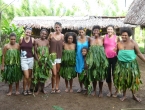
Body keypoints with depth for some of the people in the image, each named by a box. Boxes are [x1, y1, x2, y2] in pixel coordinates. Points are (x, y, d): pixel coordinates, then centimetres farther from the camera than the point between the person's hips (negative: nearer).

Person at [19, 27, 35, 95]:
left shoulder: (32, 40, -1)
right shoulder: (21, 39, -2)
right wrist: (19, 55, 6)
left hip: (31, 58, 2)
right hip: (23, 59, -2)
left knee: (30, 75, 9)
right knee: (26, 76, -6)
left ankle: (28, 89, 24)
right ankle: (24, 89, 14)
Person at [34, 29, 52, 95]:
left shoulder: (47, 41, 3)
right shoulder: (36, 41, -4)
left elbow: (48, 51, 6)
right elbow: (35, 51, -5)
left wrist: (47, 59, -4)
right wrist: (38, 60, -13)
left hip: (45, 60, 3)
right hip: (38, 60, -2)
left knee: (44, 74, 9)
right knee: (38, 74, 1)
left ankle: (43, 88, 21)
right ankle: (39, 88, 13)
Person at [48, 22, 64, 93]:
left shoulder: (62, 36, 3)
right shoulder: (51, 34, -1)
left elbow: (63, 45, 9)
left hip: (60, 56, 2)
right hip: (52, 56, -2)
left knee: (58, 73, 10)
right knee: (54, 73, -5)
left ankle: (57, 87, 23)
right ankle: (53, 88, 13)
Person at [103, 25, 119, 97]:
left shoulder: (116, 38, -5)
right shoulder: (104, 37, 4)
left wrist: (116, 49, -22)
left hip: (114, 58, -3)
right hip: (107, 58, 3)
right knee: (108, 75, 10)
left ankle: (116, 91, 19)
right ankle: (110, 91, 26)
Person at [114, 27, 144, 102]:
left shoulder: (133, 42, -5)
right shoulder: (119, 43, 1)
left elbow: (139, 53, -2)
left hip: (131, 64, -2)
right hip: (121, 64, 2)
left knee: (132, 79, 4)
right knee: (122, 79, 6)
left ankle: (134, 95, 21)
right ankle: (124, 95, 22)